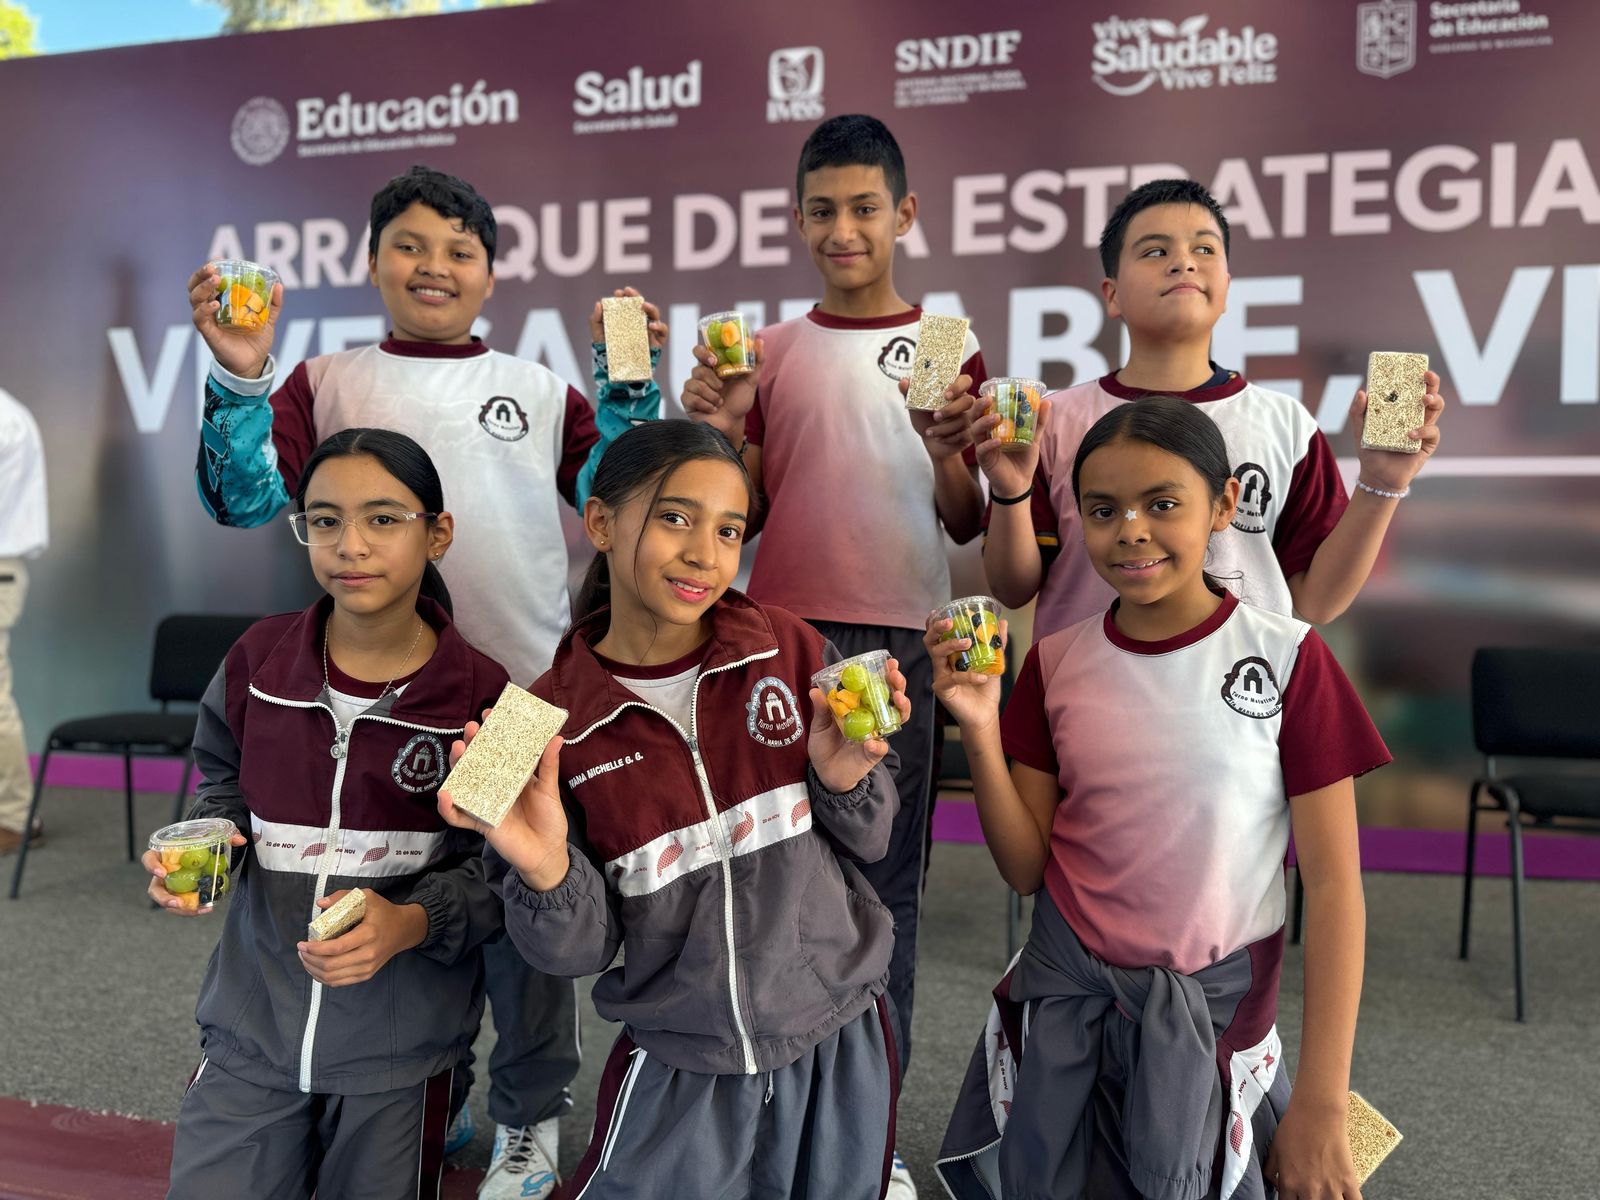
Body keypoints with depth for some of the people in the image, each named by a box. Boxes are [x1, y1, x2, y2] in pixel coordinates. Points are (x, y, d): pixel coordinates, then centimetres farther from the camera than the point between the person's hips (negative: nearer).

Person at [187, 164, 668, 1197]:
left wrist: (628, 386, -7)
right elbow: (245, 499, -2)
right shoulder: (327, 384, 8)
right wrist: (239, 381, -14)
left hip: (525, 683, 0)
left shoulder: (539, 391, 9)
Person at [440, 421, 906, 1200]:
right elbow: (582, 950, -7)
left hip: (842, 1051, 2)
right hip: (678, 1080, -1)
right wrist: (545, 870, -26)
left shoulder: (792, 651, -9)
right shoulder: (549, 720, -10)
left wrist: (845, 778, -20)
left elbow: (870, 842, 1)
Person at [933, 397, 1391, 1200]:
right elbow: (1027, 868, -2)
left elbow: (1332, 884, -10)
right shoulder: (1055, 663, -3)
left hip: (1217, 1009, -2)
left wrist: (1320, 1107, -12)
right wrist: (980, 735, -17)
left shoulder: (1286, 658, -12)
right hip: (1063, 1000, 3)